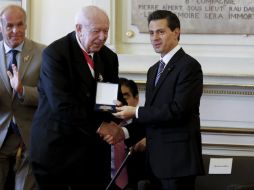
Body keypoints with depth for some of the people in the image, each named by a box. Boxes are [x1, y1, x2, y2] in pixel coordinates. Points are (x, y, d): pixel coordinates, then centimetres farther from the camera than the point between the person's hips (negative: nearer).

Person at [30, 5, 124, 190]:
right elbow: (62, 104, -19)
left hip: (93, 149, 5)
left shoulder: (109, 57, 8)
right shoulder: (54, 53, -11)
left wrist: (112, 124, -9)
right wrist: (98, 127, -15)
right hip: (56, 147, -5)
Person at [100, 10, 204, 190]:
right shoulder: (153, 70, 17)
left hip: (178, 160, -8)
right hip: (156, 161, 8)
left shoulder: (189, 66, -9)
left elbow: (178, 110, -19)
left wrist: (136, 112, -13)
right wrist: (124, 132, 0)